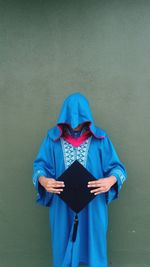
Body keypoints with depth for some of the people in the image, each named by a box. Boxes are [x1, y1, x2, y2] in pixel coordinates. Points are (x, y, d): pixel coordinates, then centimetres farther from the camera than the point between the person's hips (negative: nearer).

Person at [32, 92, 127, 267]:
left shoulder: (100, 138, -5)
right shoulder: (53, 137, -3)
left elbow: (117, 167, -4)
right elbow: (40, 165, -2)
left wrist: (111, 180, -27)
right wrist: (43, 180, -25)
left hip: (92, 206, 0)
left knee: (93, 244, 13)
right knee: (64, 245, 13)